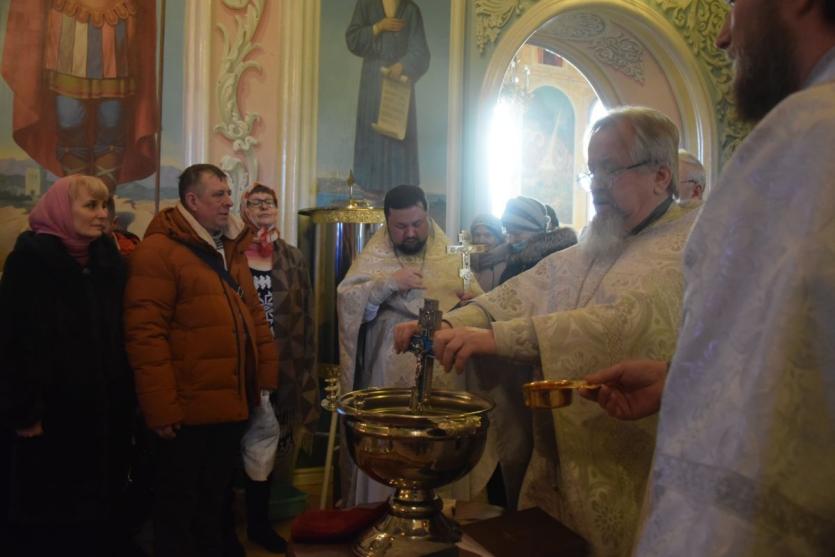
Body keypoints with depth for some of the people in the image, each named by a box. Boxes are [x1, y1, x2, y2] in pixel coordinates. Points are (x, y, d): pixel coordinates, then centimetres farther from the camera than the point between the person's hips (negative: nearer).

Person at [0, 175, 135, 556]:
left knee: (99, 514, 13)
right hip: (50, 415, -5)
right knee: (44, 518, 6)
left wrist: (123, 399, 8)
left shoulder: (109, 259, 9)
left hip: (104, 412, 6)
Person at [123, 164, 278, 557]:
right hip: (186, 410, -7)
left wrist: (266, 377, 9)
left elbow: (254, 316, 16)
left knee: (215, 499, 21)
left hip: (230, 406, 7)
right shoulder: (159, 251, -13)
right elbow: (145, 333, -18)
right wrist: (160, 407, -20)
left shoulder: (232, 248, 13)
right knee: (178, 505, 10)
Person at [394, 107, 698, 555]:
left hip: (631, 479, -6)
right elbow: (522, 294, 0)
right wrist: (449, 326, -17)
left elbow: (625, 324, -28)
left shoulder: (691, 245, -13)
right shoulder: (588, 251, 11)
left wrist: (498, 337, -33)